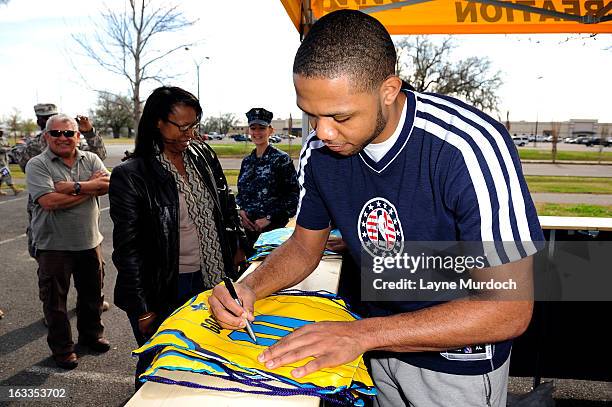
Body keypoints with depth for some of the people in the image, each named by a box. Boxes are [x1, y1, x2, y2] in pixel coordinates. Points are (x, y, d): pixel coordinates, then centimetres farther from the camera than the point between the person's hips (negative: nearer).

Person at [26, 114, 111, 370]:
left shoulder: (90, 159, 4)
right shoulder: (37, 165, -8)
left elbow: (107, 183, -14)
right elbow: (49, 201, -23)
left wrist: (74, 186, -23)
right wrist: (89, 188, -17)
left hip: (89, 241, 4)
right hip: (53, 245, -3)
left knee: (92, 293, 18)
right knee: (55, 300, 9)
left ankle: (91, 334, 40)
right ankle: (62, 348, 27)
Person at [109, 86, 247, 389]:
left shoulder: (202, 156, 2)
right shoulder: (130, 176, -14)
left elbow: (226, 203, 14)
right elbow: (127, 248, -12)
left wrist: (236, 247, 12)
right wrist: (142, 309, -11)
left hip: (209, 280, 5)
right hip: (162, 291, -4)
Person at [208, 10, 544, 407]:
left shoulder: (470, 148, -31)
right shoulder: (320, 150, -13)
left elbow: (510, 308, -29)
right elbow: (304, 245, 1)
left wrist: (363, 333, -34)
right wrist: (249, 288, -18)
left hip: (459, 362, -4)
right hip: (380, 343, 5)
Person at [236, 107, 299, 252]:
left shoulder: (281, 159, -5)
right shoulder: (247, 161, 14)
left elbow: (293, 196, -9)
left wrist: (269, 218, -15)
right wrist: (241, 211, 0)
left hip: (272, 228, -5)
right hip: (246, 227, 5)